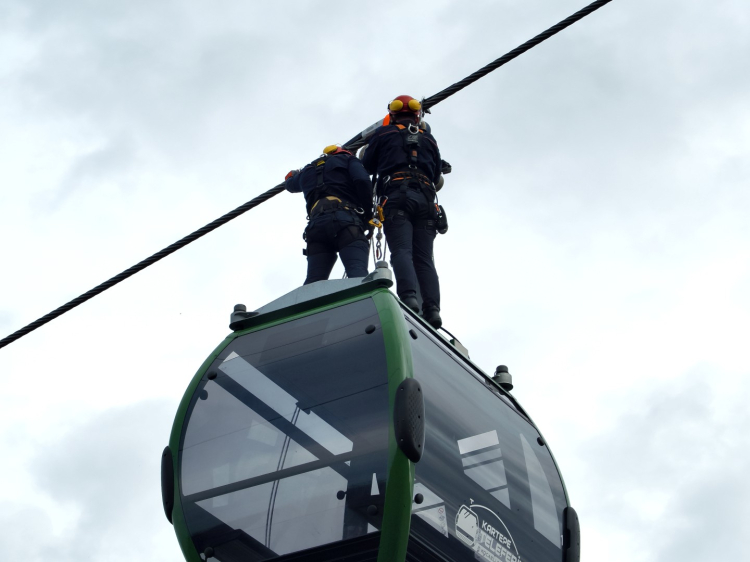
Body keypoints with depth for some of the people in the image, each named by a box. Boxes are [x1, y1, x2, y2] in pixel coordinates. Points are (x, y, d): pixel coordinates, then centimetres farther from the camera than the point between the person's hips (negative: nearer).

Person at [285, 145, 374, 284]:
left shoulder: (308, 170, 37)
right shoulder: (347, 160, 24)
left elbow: (290, 185, 60)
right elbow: (362, 181, 2)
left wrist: (294, 174, 83)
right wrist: (368, 214, 10)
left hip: (316, 225, 4)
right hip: (346, 220, -4)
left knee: (313, 282, -6)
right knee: (358, 275, -23)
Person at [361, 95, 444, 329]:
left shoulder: (384, 133, 18)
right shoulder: (428, 139, 27)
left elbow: (367, 166, 24)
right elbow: (437, 175, 29)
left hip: (396, 195, -3)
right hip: (424, 198, 3)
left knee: (401, 250, -17)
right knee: (424, 258, -3)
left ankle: (408, 297, -41)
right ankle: (432, 307, -22)